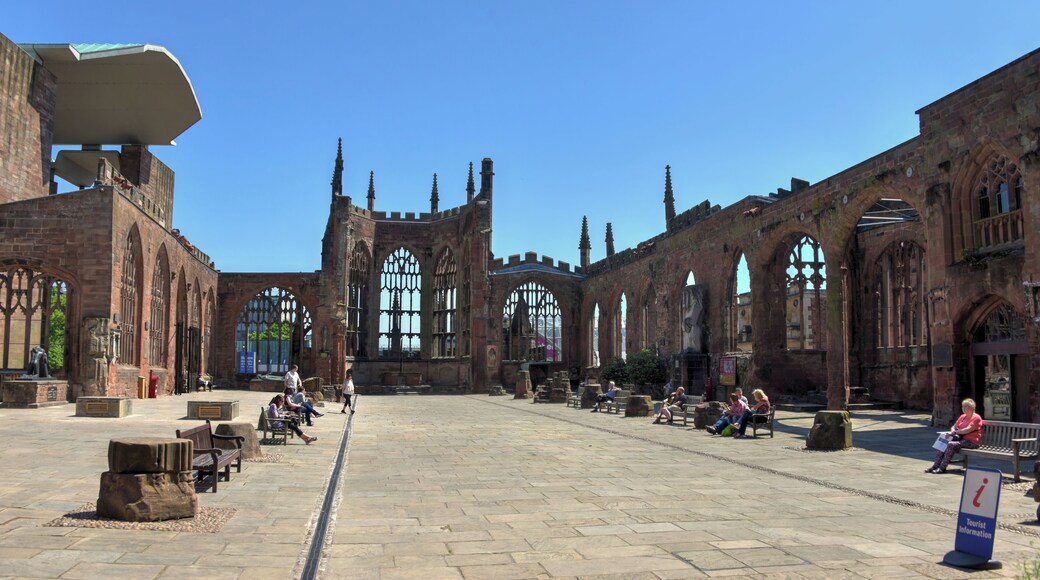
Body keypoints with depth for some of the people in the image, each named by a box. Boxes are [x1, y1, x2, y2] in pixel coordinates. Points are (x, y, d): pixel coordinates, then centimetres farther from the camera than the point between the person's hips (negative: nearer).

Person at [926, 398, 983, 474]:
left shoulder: (976, 418, -6)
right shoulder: (962, 417, 19)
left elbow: (968, 430, -19)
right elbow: (953, 427, 21)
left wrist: (955, 432, -17)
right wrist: (953, 431, -3)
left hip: (970, 441, -8)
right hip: (960, 439, 8)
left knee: (951, 445, -32)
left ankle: (942, 468, -28)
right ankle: (936, 466, -19)